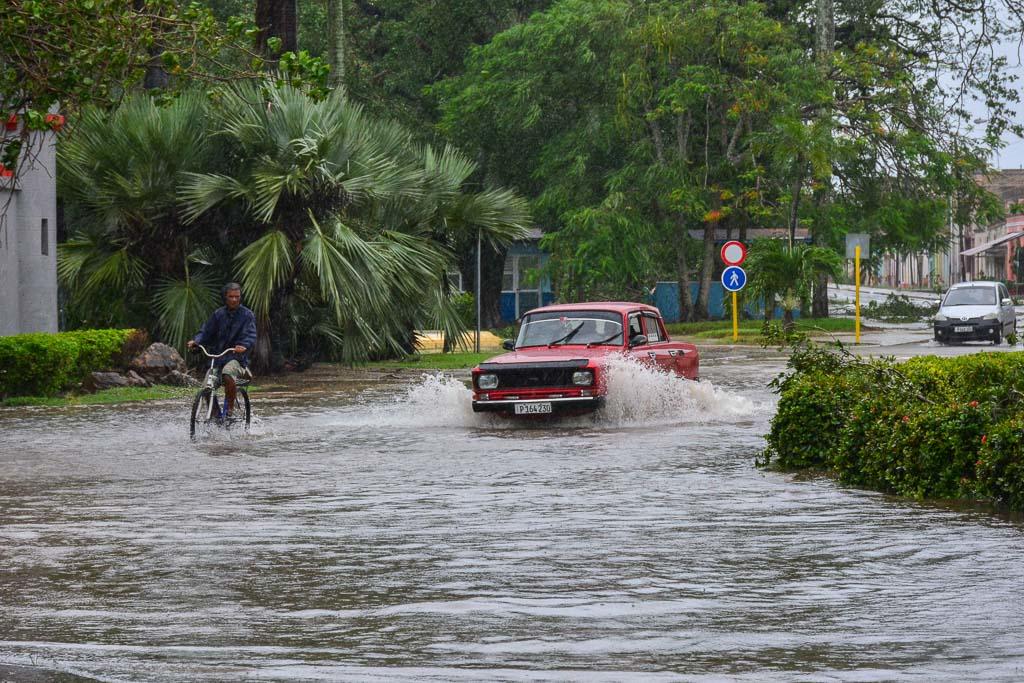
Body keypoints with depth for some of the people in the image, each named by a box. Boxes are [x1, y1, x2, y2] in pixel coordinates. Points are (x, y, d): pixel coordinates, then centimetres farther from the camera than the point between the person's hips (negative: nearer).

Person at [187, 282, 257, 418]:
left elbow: (251, 335, -12)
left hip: (237, 356, -4)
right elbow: (206, 332, 8)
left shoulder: (247, 315, -1)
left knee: (228, 376, -35)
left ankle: (229, 409, -17)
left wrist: (244, 346, -34)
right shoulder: (218, 314, 10)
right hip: (218, 357, 4)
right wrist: (196, 341, -13)